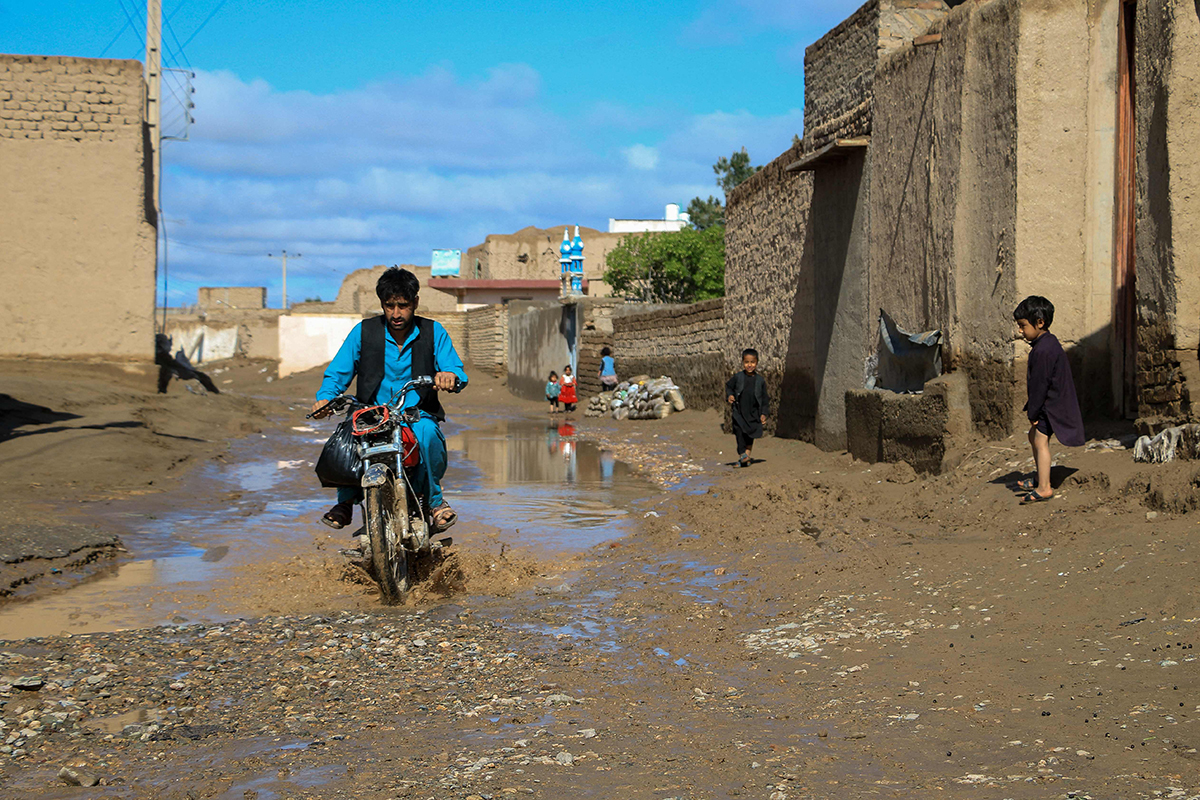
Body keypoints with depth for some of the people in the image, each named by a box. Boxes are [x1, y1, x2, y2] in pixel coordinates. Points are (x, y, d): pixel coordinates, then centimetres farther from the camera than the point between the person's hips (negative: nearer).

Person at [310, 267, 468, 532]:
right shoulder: (363, 331, 4)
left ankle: (433, 498, -12)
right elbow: (338, 372, 4)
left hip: (418, 414, -1)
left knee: (426, 432, -37)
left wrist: (450, 375, -30)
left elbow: (456, 369, -4)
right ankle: (346, 500, -6)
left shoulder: (433, 332, 4)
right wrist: (325, 397, -18)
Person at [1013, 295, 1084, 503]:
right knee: (1034, 436, 20)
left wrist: (1033, 412, -14)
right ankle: (1041, 480, 29)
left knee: (1040, 441, -8)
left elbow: (1040, 384, -22)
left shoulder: (1043, 350, -24)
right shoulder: (1049, 342, 10)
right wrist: (1032, 408, 17)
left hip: (1051, 406, -11)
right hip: (1052, 403, 11)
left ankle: (1044, 488, -3)